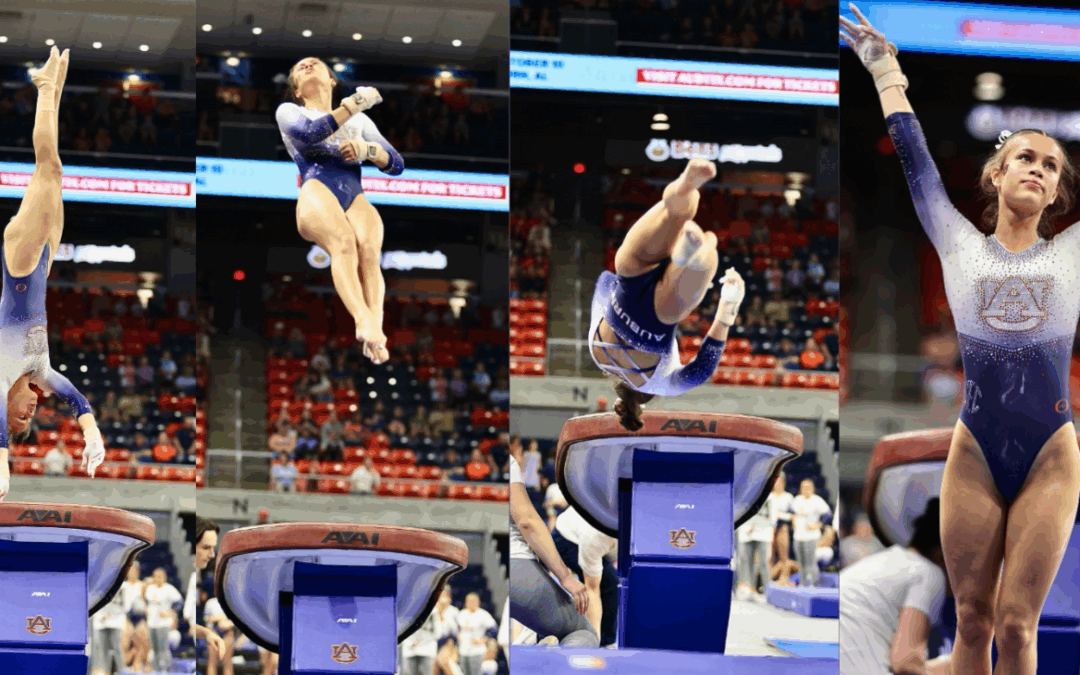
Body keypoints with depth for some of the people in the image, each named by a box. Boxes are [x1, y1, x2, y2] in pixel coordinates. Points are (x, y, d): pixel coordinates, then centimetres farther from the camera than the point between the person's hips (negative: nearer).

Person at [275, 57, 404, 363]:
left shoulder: (359, 120, 37)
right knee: (344, 243, -36)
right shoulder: (288, 111, 30)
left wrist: (368, 150, 3)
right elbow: (308, 134, 4)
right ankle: (364, 321, -59)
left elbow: (397, 165, 24)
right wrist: (354, 104, 7)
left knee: (369, 249, -32)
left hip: (356, 197, 3)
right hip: (317, 191, -3)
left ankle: (376, 326, -55)